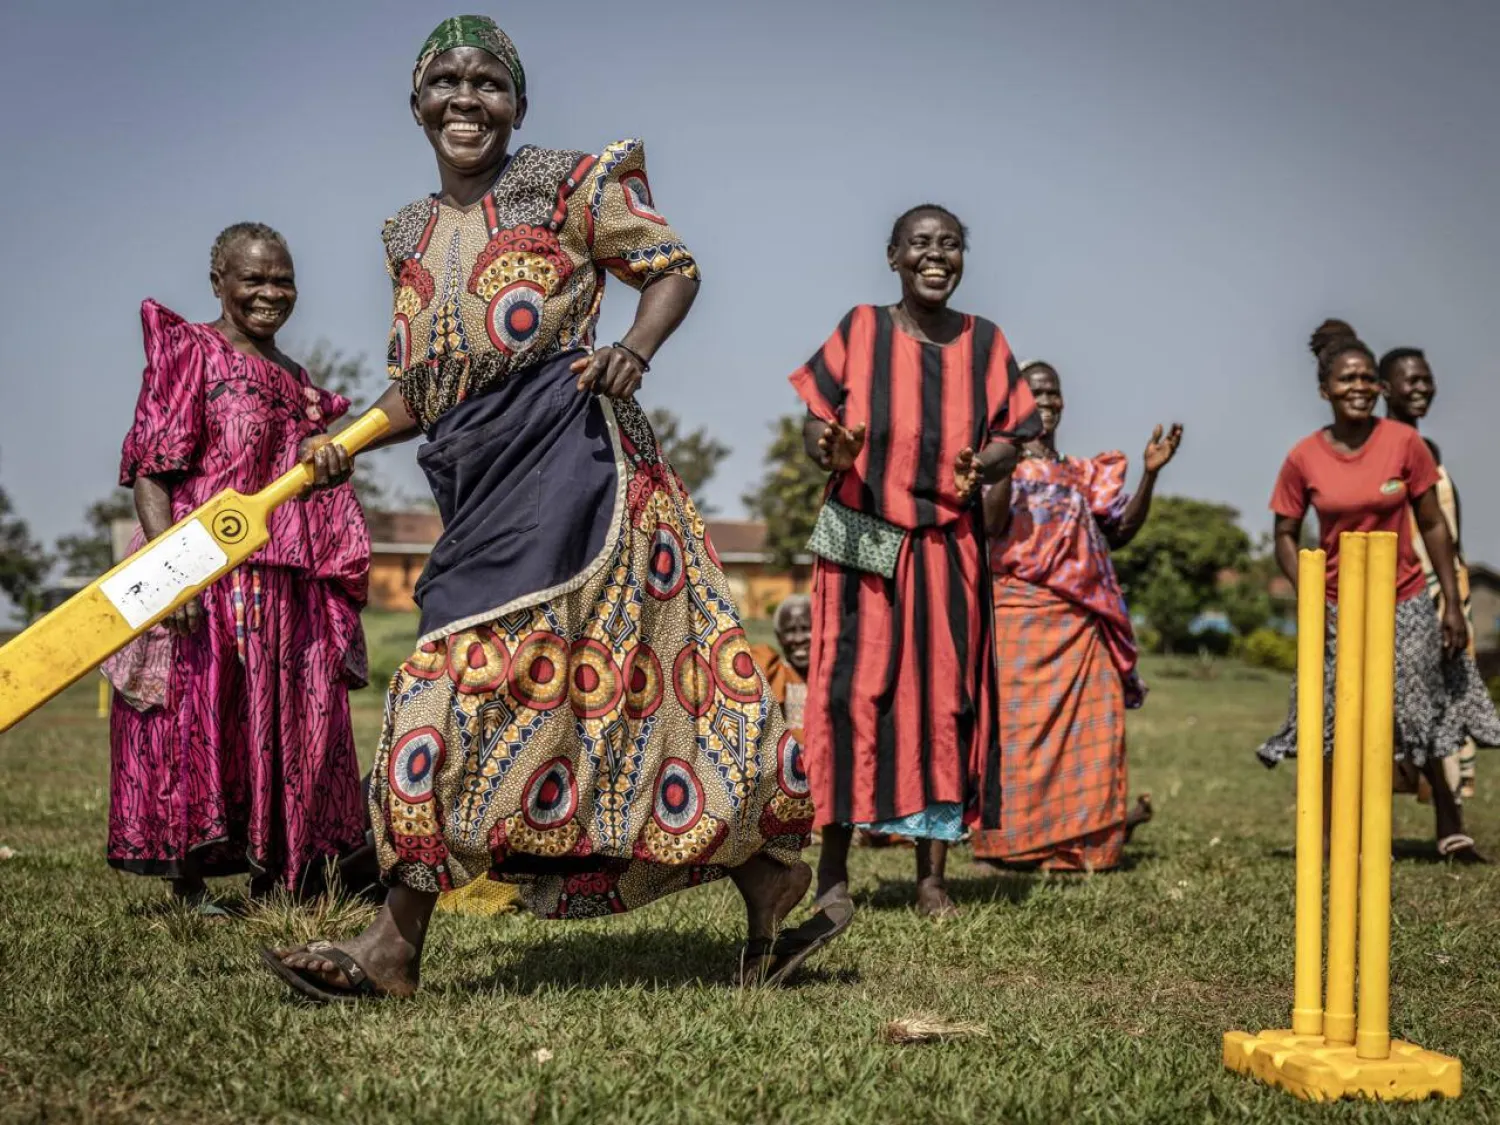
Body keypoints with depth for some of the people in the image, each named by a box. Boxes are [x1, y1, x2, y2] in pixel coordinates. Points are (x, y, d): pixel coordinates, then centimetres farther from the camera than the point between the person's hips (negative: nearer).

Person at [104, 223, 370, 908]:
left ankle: (273, 879, 18)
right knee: (196, 723, -6)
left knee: (287, 728, 8)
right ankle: (188, 884, 0)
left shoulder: (296, 380, 21)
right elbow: (150, 469, -10)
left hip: (287, 591, 7)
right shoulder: (189, 352, 0)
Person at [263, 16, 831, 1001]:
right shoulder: (412, 237, 20)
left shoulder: (565, 184, 3)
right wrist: (349, 444, 3)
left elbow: (674, 266, 6)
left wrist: (635, 350, -14)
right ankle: (769, 879, 12)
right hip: (483, 483, 7)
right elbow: (421, 388, 21)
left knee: (481, 675, -12)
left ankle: (397, 946, -4)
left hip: (567, 457, -7)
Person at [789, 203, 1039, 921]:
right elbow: (817, 426, 2)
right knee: (852, 693, -5)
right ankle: (833, 873, 2)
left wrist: (984, 465, -14)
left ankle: (932, 875, 10)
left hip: (948, 548, 2)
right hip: (862, 542, -2)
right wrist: (830, 449, -20)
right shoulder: (860, 331, 2)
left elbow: (1008, 438, 7)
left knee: (945, 697, 2)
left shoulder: (983, 343, 7)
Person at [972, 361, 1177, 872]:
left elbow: (1120, 531, 11)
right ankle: (1019, 841, 1)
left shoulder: (1082, 473, 20)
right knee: (1022, 720, -6)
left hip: (1081, 618, 5)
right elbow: (991, 524, -13)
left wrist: (1150, 473, 3)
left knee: (1090, 724, 0)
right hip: (1021, 614, -5)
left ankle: (1083, 839, 5)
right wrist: (1012, 456, -20)